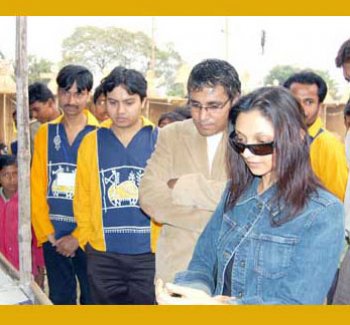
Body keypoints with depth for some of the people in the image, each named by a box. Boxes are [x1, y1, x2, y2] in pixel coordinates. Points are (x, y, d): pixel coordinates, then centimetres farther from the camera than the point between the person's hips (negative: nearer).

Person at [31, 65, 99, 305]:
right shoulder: (46, 133, 4)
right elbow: (37, 188, 3)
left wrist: (78, 237, -11)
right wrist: (47, 233, -4)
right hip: (53, 237, 3)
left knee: (91, 300, 8)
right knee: (60, 300, 13)